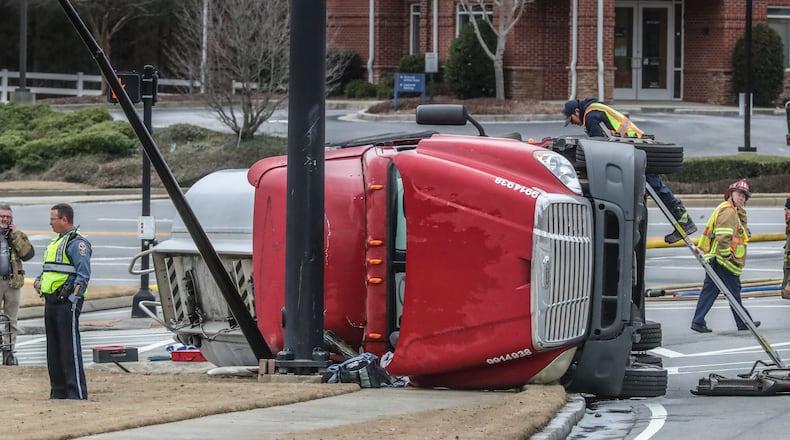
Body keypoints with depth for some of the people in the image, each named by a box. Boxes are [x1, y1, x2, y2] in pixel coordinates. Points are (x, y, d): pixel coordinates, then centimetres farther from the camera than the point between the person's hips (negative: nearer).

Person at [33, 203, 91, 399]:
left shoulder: (77, 243, -10)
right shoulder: (56, 241, 21)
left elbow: (83, 275, -16)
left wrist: (73, 299, -21)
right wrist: (39, 281, 10)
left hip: (67, 302, -10)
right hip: (51, 302, 10)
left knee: (70, 347, -10)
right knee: (53, 348, 11)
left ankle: (77, 393, -9)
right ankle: (58, 391, 17)